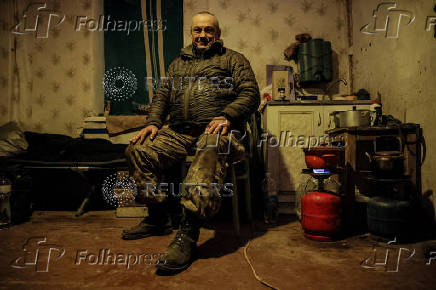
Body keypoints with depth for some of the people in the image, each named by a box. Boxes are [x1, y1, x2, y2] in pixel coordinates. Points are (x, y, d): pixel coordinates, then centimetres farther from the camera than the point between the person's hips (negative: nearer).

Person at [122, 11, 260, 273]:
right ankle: (159, 218, -1)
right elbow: (162, 94, 24)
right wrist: (154, 122, 4)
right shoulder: (179, 63, 30)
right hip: (178, 131, 5)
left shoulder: (232, 59, 16)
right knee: (138, 151, -15)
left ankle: (188, 234, -43)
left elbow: (251, 93, 2)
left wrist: (227, 116, -16)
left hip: (215, 128, -5)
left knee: (210, 152, -40)